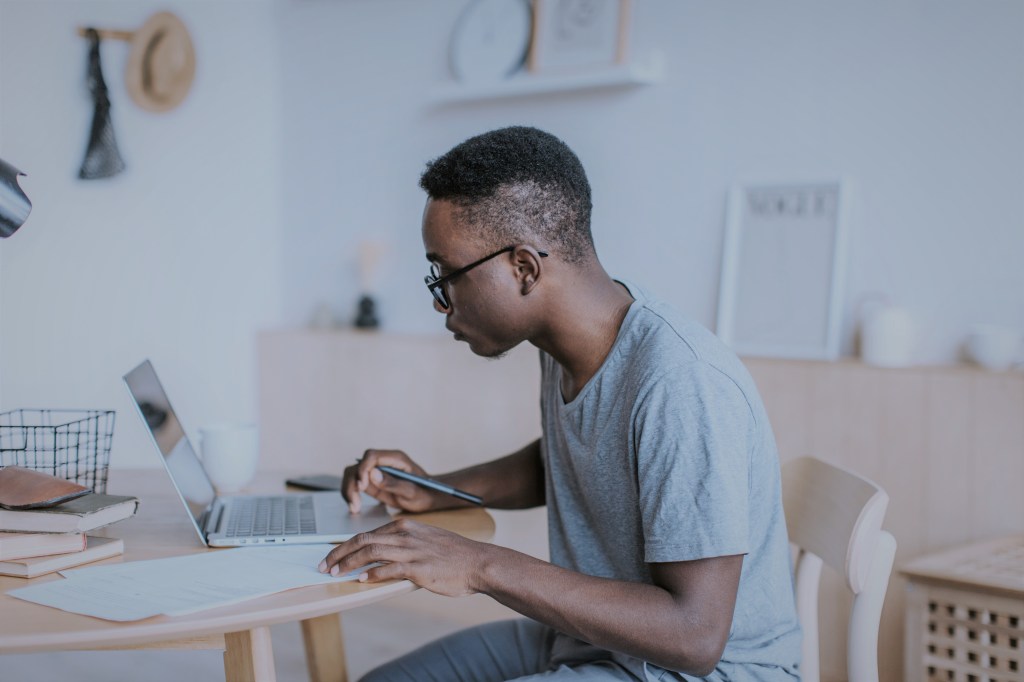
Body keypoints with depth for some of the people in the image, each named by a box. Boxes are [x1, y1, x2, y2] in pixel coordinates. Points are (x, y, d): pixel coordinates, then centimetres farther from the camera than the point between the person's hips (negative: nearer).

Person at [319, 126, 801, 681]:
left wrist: (483, 566, -29)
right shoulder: (567, 345, 0)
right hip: (585, 637, 8)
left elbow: (694, 635, -29)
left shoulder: (684, 386, -28)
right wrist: (433, 493, 5)